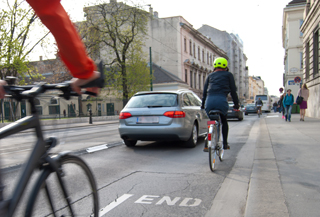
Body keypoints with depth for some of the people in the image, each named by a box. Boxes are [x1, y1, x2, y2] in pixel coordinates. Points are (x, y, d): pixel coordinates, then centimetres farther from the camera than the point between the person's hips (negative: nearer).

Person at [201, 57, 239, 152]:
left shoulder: (210, 76, 26)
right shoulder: (228, 75, 18)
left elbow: (205, 91, 22)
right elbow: (233, 90, 14)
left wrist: (203, 105, 25)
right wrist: (236, 103, 20)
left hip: (209, 100, 2)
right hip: (221, 100, -2)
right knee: (224, 122, 20)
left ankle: (207, 145, 6)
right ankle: (225, 144, 18)